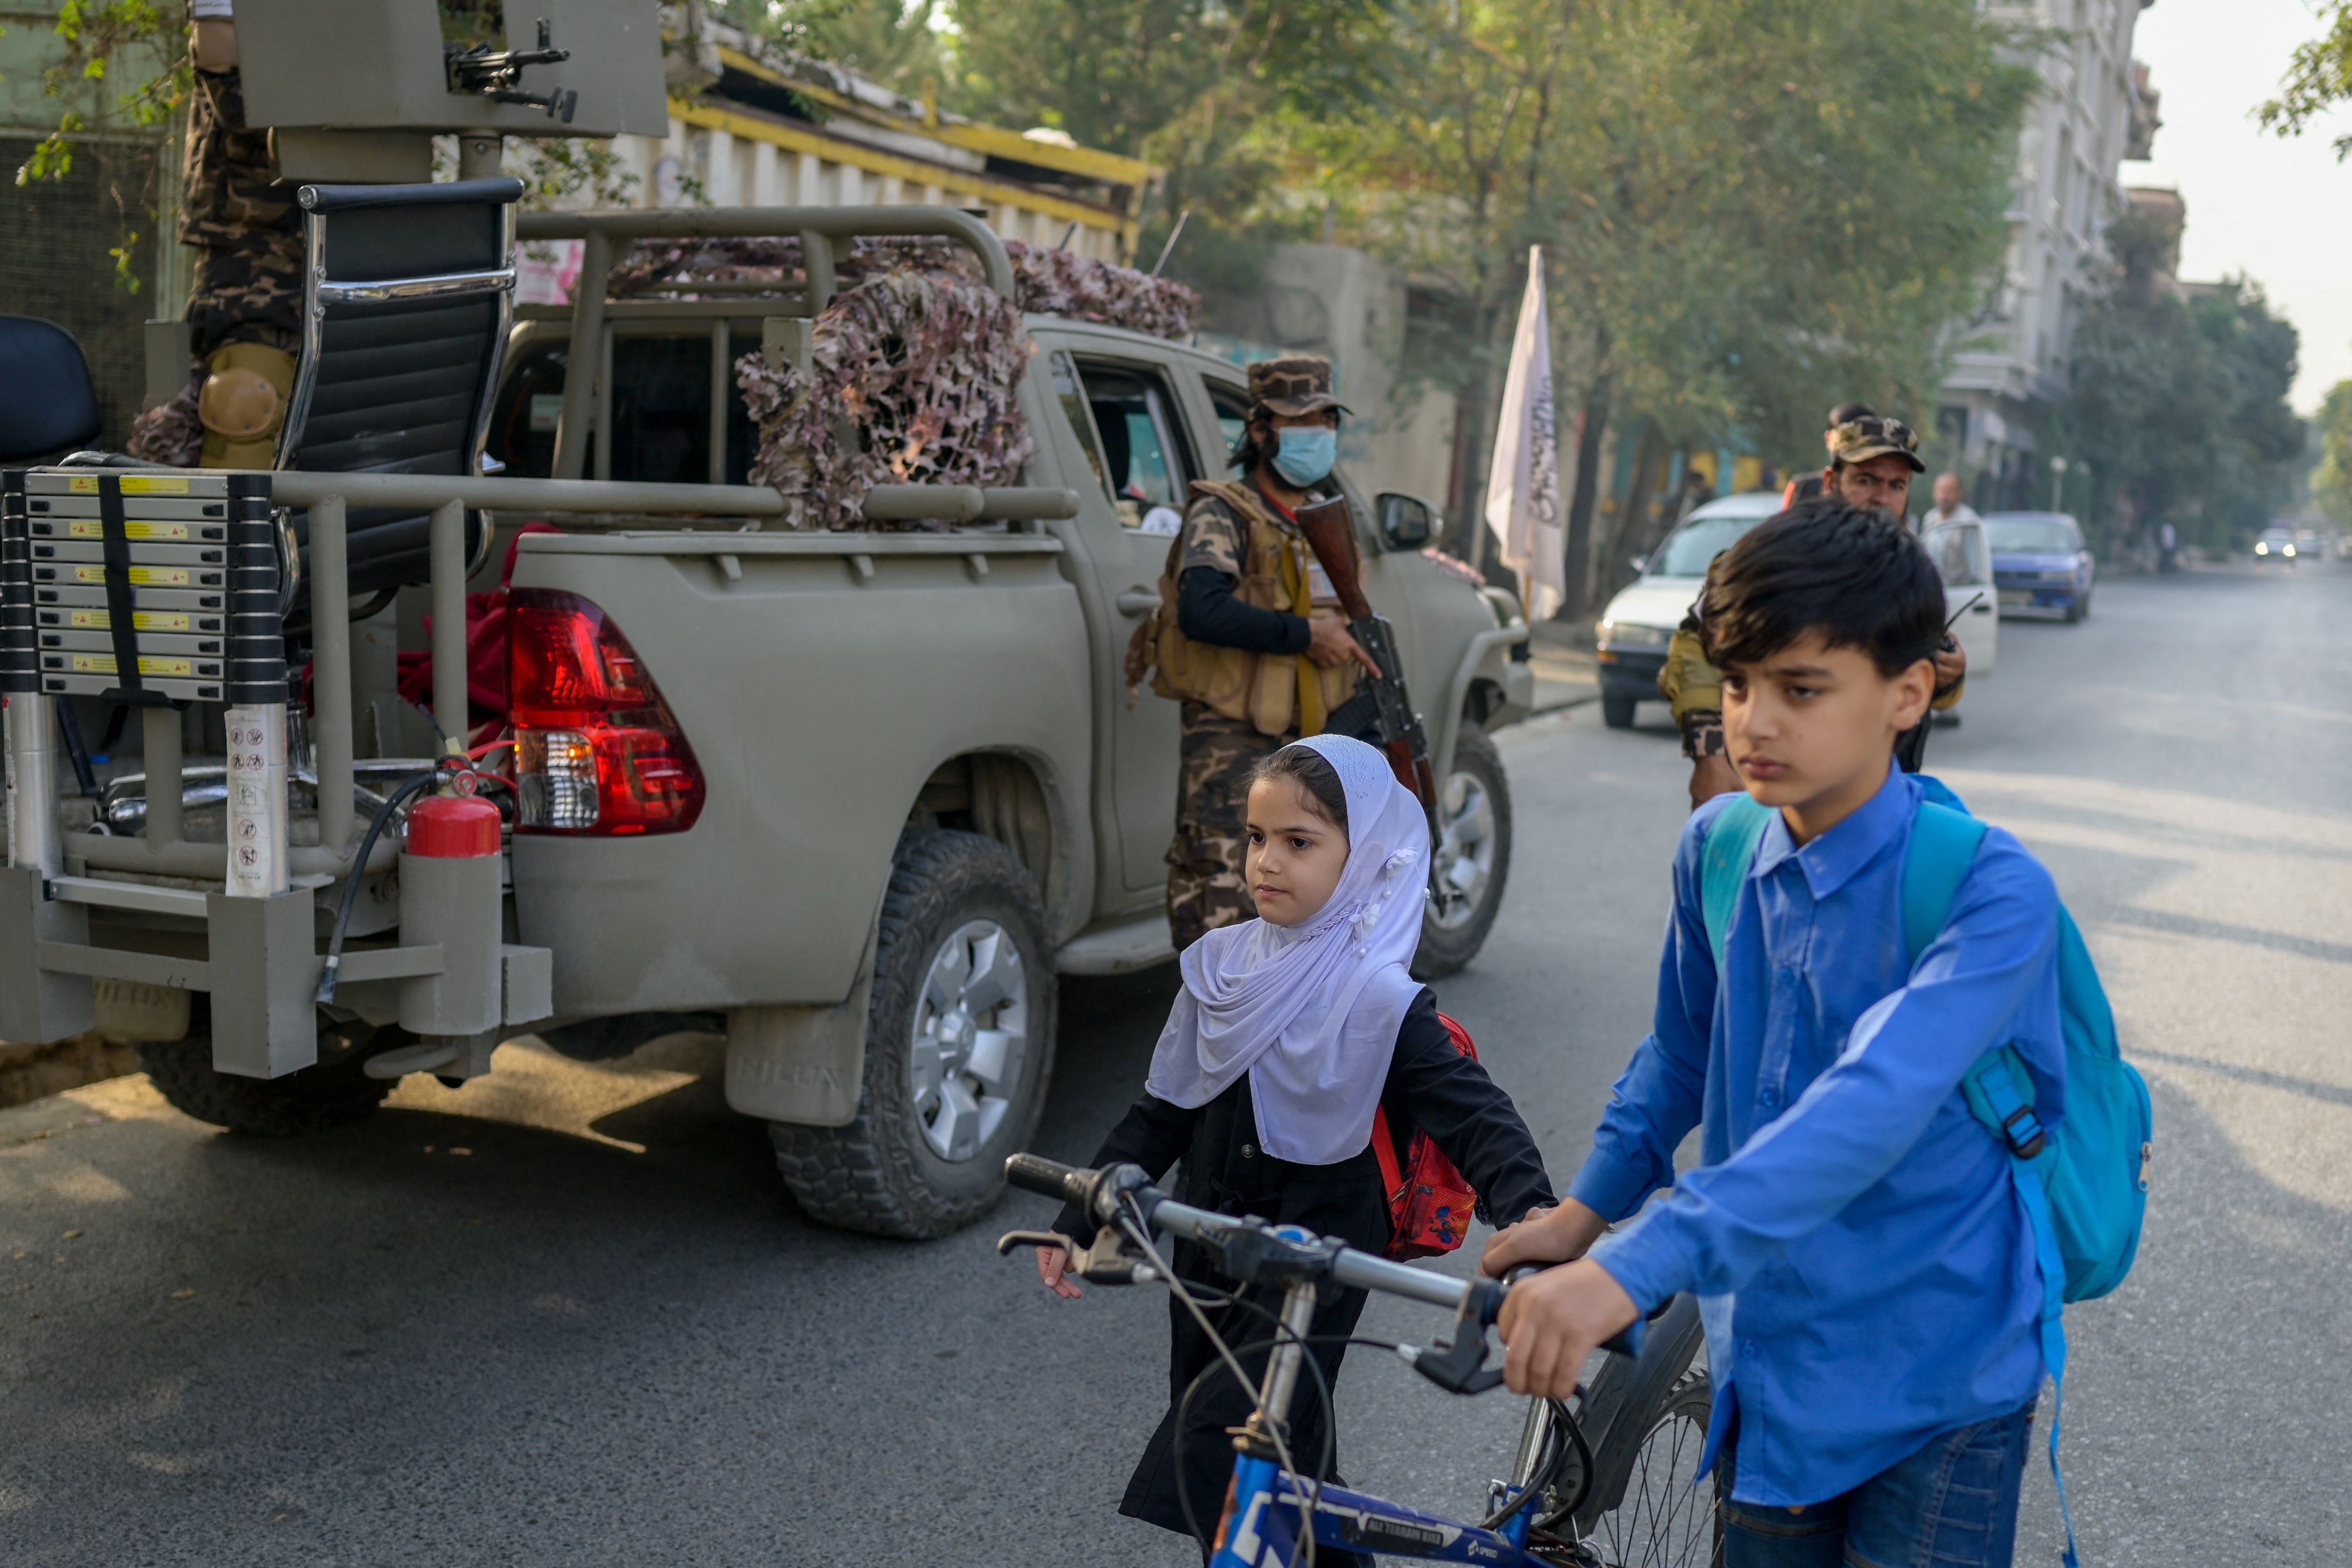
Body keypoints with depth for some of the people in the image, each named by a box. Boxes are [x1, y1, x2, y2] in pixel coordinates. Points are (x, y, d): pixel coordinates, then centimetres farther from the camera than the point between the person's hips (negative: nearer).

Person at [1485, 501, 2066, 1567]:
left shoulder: (1991, 892, -22)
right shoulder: (1716, 848, -3)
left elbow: (1873, 1108, -36)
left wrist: (1635, 1267, -45)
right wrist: (1587, 1211, 4)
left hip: (1934, 1397, -5)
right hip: (1765, 1365, 5)